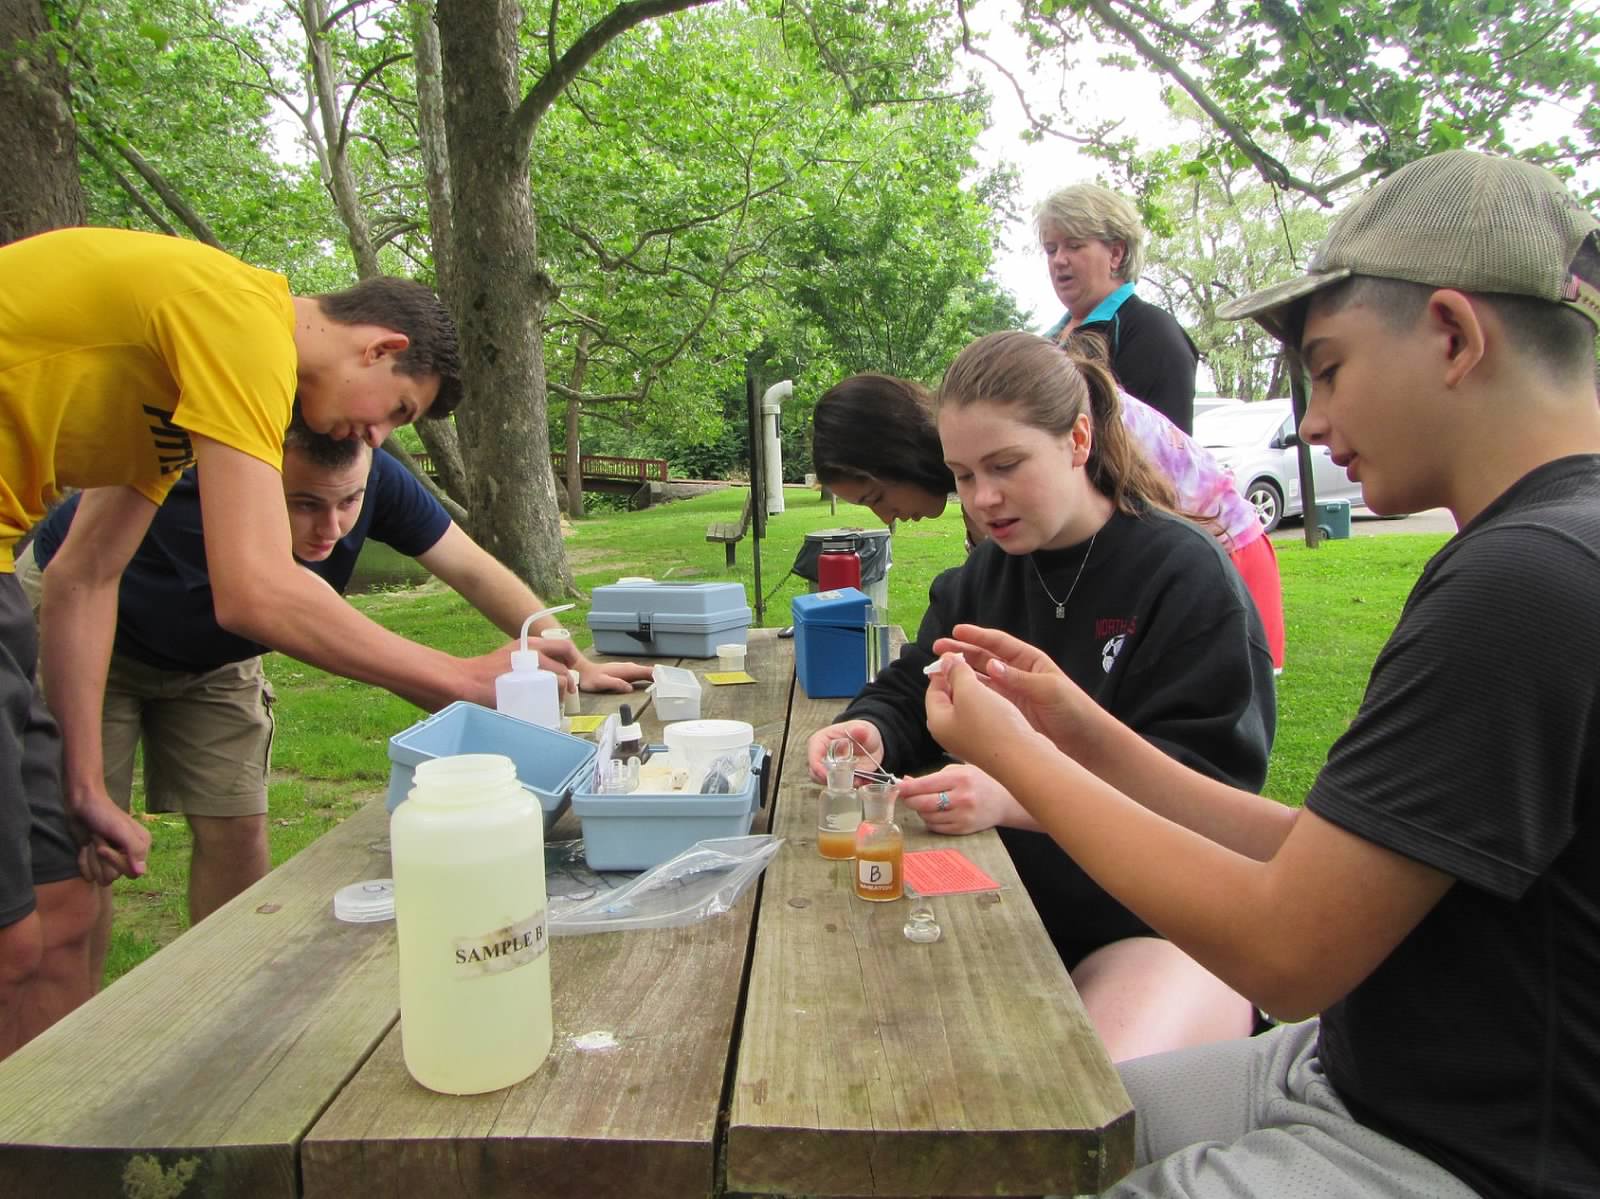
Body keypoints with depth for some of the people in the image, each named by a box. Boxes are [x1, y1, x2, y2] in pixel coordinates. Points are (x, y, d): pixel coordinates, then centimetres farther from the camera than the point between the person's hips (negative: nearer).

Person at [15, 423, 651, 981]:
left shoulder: (375, 478, -28)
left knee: (234, 830, -1)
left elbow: (471, 568, -20)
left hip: (209, 652, 4)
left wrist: (572, 660, -30)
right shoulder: (197, 484, -43)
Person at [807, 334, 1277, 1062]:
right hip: (1010, 906, 6)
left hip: (1161, 920, -5)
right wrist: (870, 731, -10)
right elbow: (910, 694, 17)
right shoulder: (982, 579, 11)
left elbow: (1199, 784, -16)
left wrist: (1011, 798, -30)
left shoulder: (1186, 573, -9)